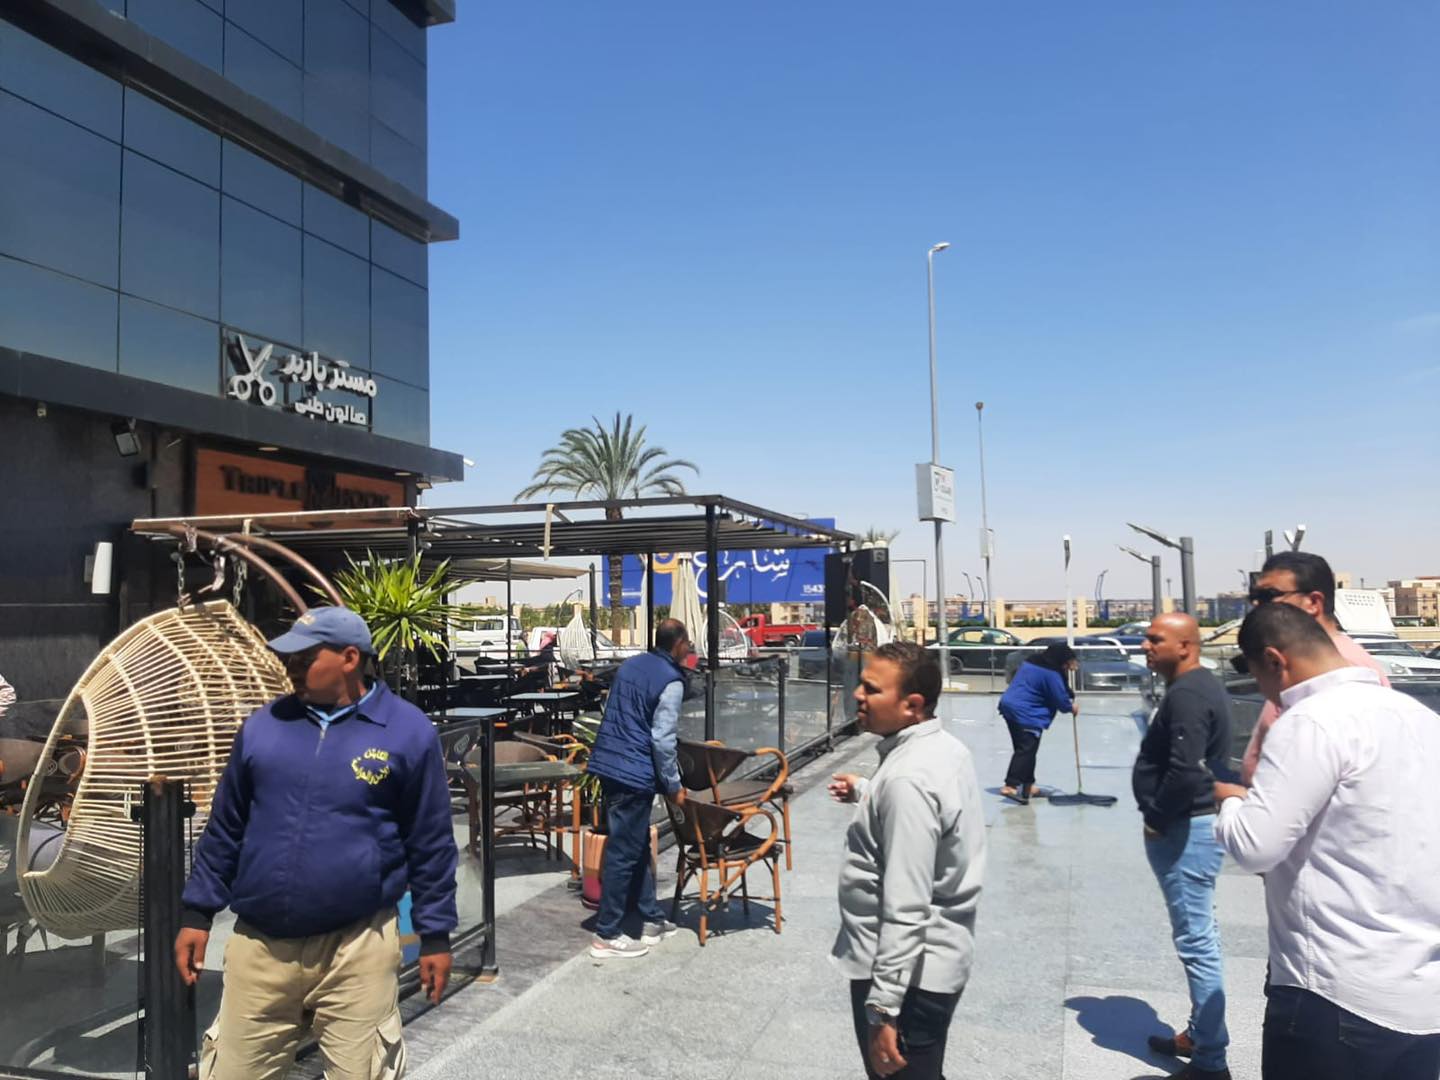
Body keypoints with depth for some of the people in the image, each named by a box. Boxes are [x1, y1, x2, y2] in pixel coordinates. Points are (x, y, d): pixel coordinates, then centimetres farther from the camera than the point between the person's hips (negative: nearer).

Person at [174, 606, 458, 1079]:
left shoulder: (407, 731, -5)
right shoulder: (263, 725, 4)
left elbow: (431, 843, -1)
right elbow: (225, 827, 13)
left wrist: (435, 934, 1)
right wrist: (197, 914, 11)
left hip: (357, 947, -3)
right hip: (259, 944, 3)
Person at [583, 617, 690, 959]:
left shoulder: (631, 665, 12)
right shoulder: (671, 682, -12)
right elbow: (663, 739, -16)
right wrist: (674, 786, -5)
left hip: (608, 763, 9)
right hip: (634, 773, -9)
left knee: (639, 846, 18)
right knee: (624, 853, -1)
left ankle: (650, 918, 28)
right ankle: (607, 936, 6)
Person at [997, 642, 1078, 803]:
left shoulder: (1032, 662, 16)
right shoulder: (1051, 674, -14)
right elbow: (1060, 700, -10)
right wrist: (1072, 707, 10)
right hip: (1025, 714, -10)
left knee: (1024, 749, 17)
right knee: (1026, 751, -10)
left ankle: (1027, 784, 24)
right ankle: (1011, 786, -18)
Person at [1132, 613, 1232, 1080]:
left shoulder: (1185, 694, -21)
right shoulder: (1201, 686, 12)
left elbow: (1185, 771, -30)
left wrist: (1155, 818, -16)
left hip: (1184, 829, -11)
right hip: (1195, 823, 11)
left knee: (1197, 942, -3)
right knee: (1201, 935, 19)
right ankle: (1200, 1035, 32)